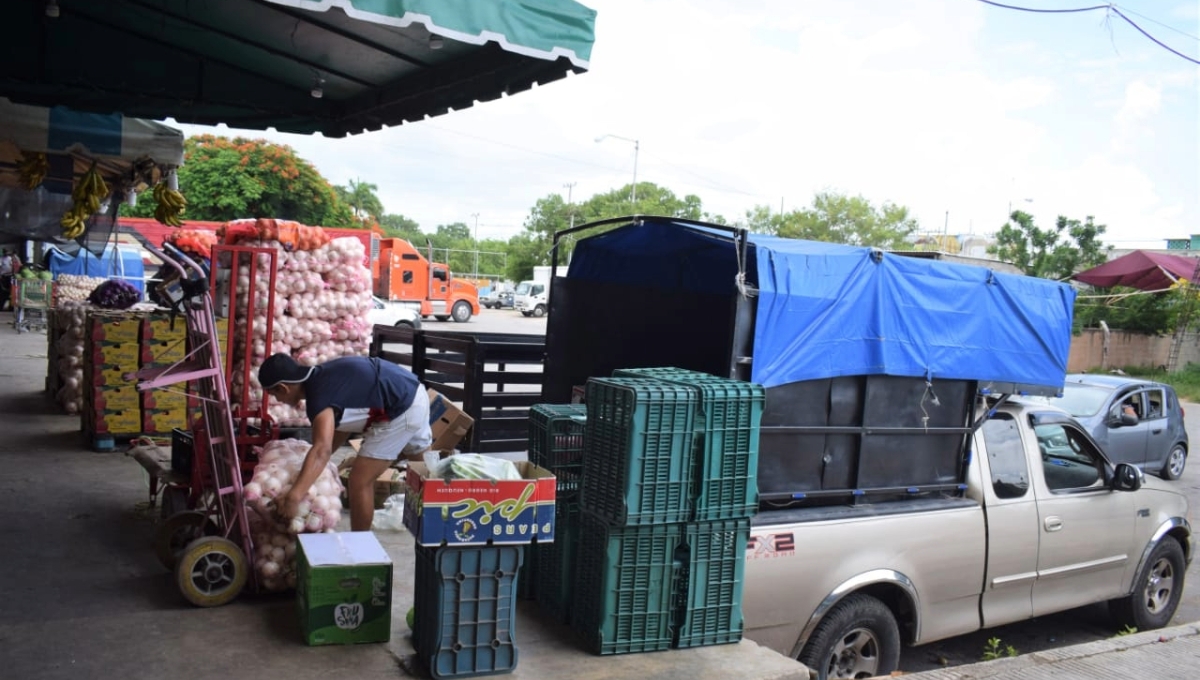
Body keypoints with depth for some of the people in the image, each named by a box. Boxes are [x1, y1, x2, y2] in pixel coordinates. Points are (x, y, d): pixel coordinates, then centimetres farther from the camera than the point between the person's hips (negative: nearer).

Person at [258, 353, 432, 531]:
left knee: (359, 481, -4)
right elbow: (344, 425, 21)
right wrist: (310, 466, 26)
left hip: (403, 410, -10)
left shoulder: (319, 396, -20)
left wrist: (292, 497, -41)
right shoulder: (321, 377, 9)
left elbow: (322, 450, -35)